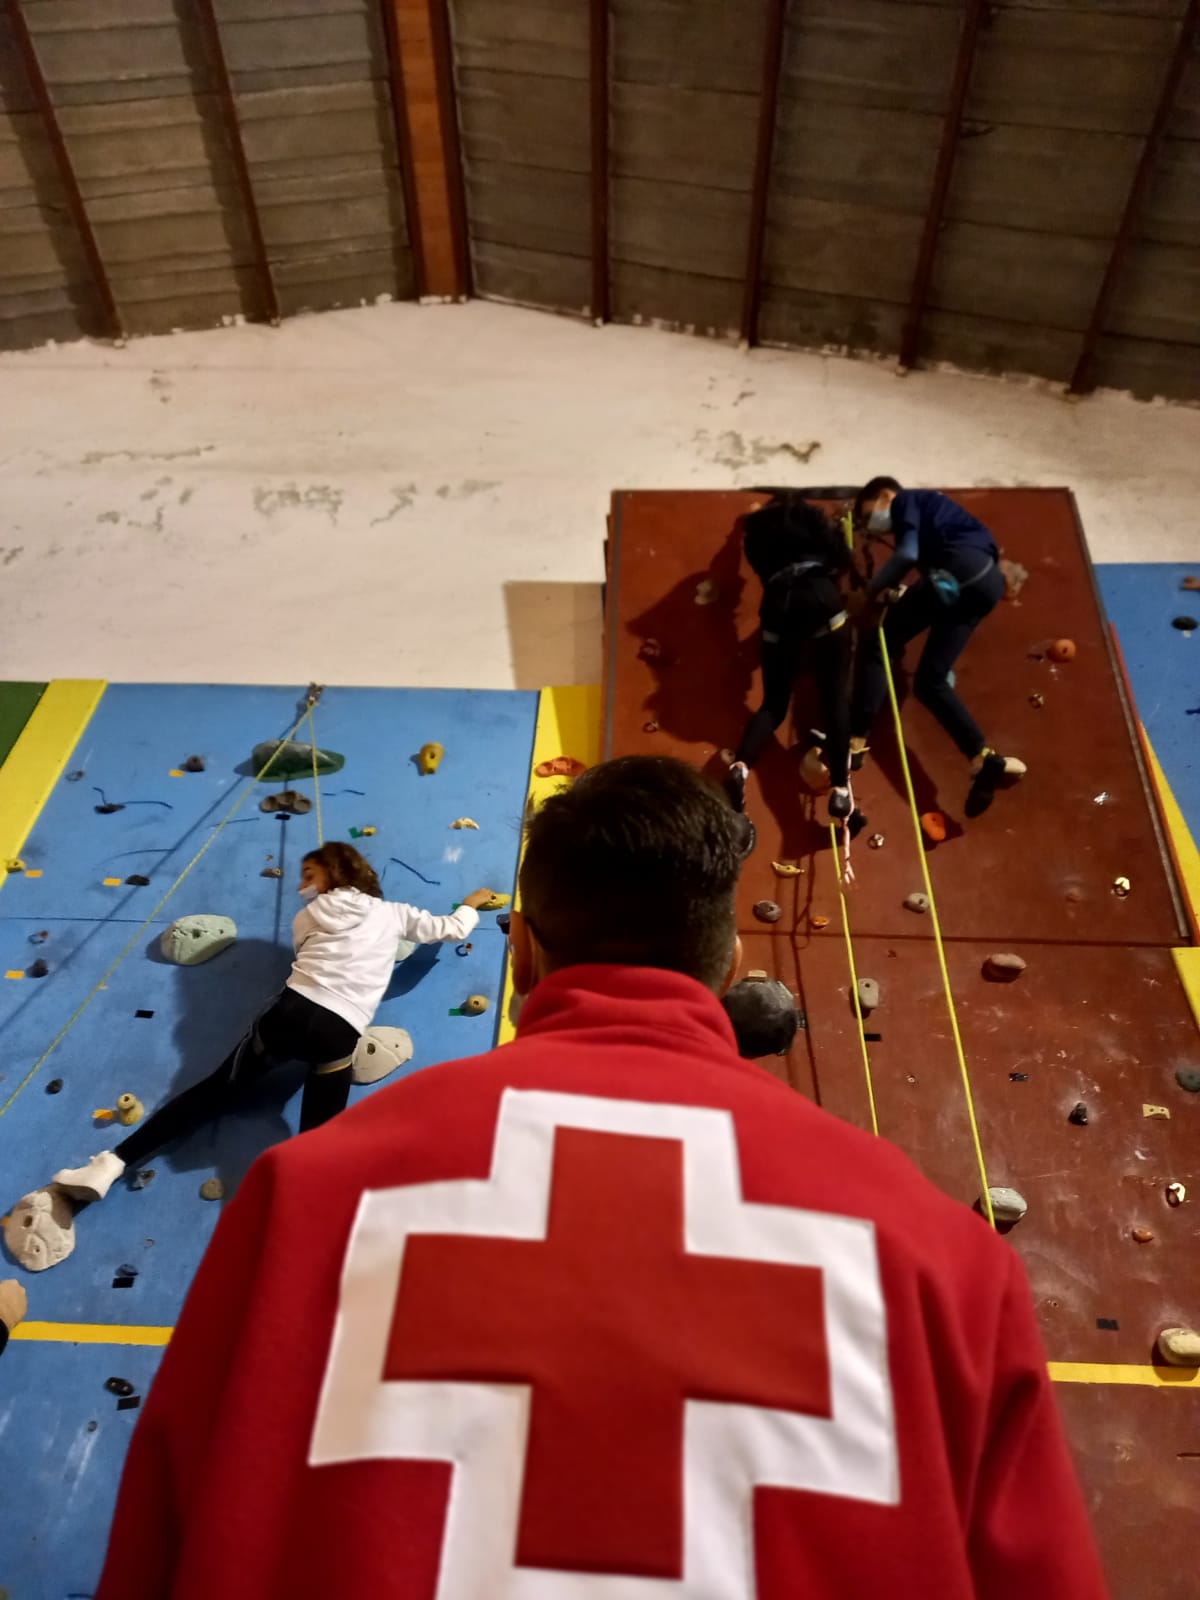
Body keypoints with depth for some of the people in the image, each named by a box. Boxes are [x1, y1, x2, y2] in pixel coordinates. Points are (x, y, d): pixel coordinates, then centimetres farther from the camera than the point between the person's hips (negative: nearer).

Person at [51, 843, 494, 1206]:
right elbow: (453, 930, 22)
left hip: (292, 1011, 1)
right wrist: (471, 905, 44)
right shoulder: (392, 913, 16)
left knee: (213, 1092, 13)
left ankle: (111, 1163, 8)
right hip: (339, 1035, -1)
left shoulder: (309, 914, 17)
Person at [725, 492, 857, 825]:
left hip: (777, 605, 3)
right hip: (819, 594, -3)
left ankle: (740, 766, -20)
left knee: (774, 703, 8)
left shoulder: (756, 525, 28)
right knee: (835, 697, -4)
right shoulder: (806, 511, 19)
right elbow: (840, 557, 9)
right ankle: (840, 790, -18)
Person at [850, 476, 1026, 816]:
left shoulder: (906, 500, 10)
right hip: (986, 582, 9)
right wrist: (901, 597, 18)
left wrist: (871, 591, 3)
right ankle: (984, 757, -1)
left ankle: (855, 741, -8)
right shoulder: (925, 507, 36)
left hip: (958, 572, -9)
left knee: (876, 643, -1)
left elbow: (907, 554, -8)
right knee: (930, 682, 11)